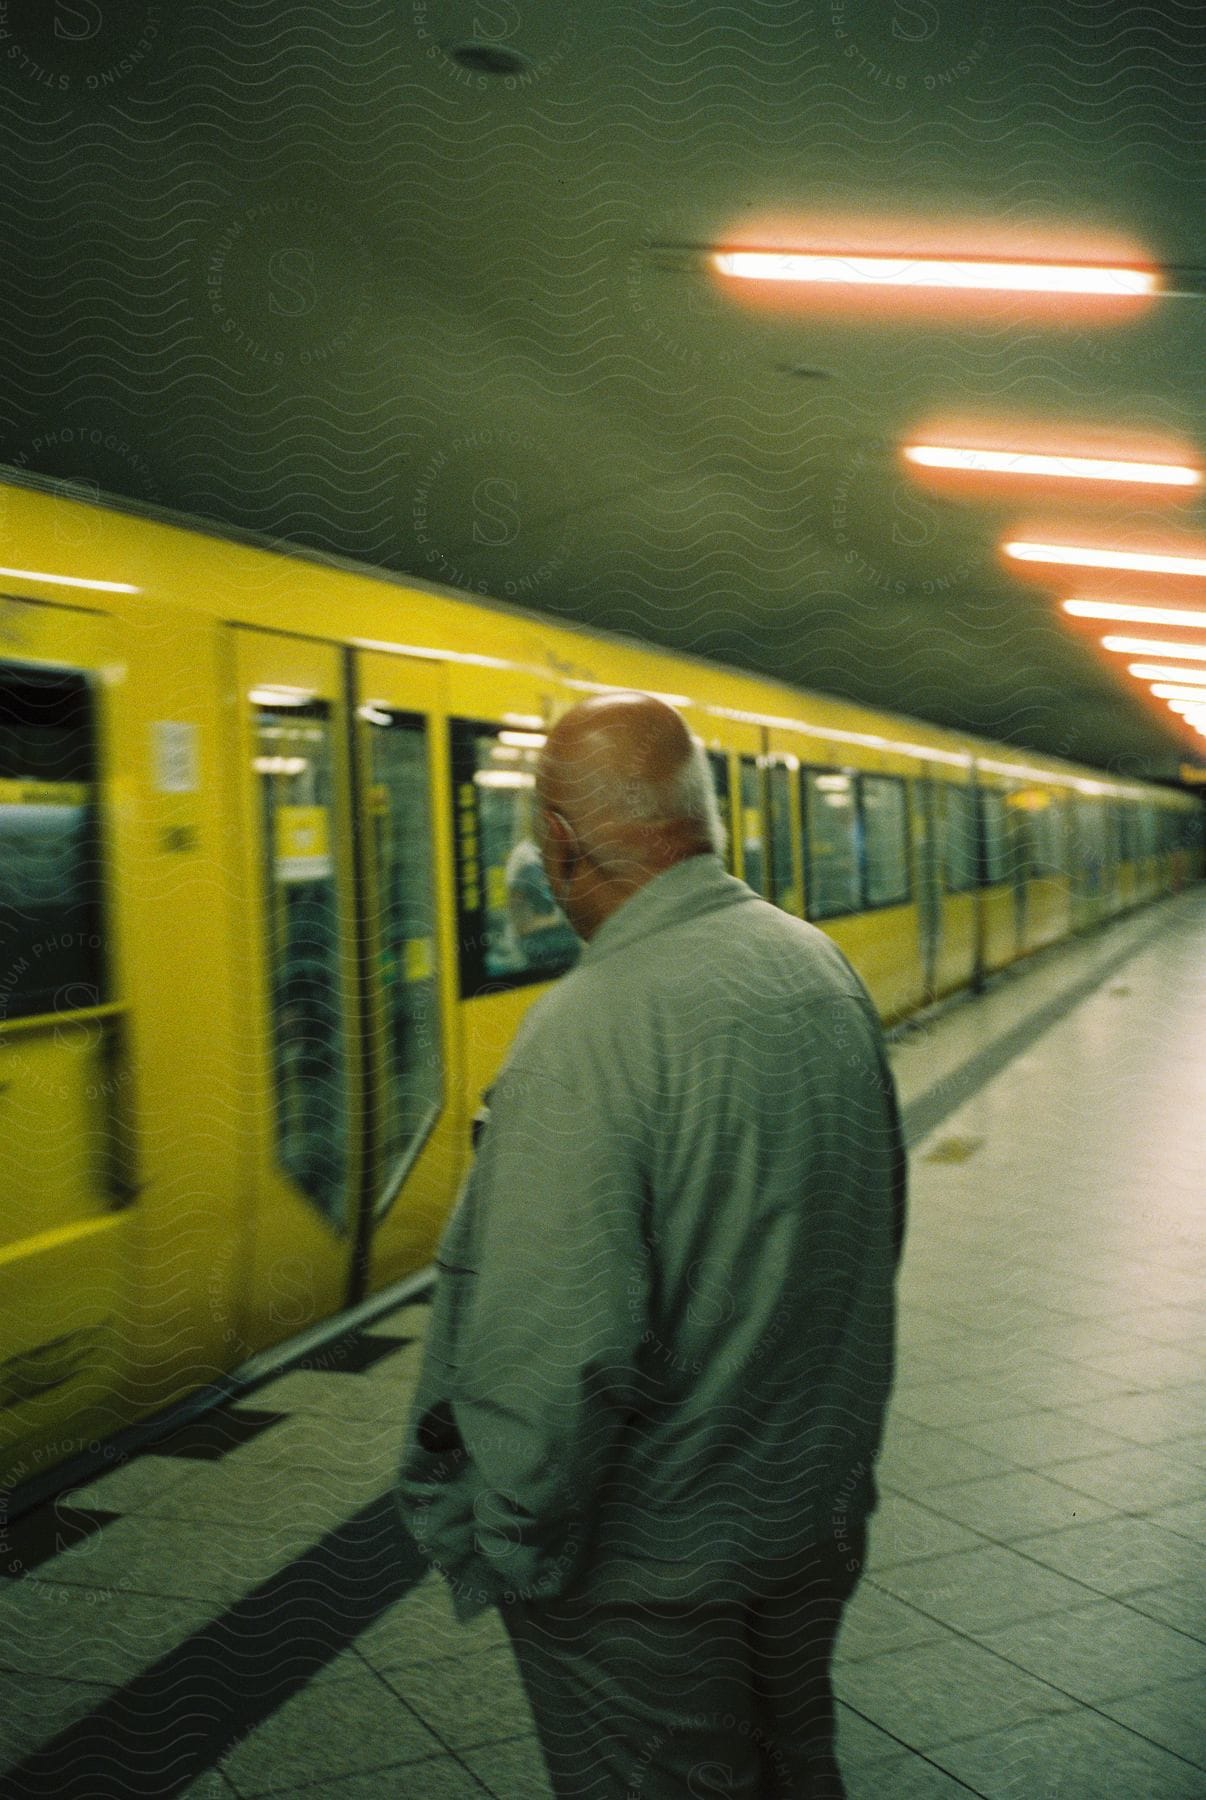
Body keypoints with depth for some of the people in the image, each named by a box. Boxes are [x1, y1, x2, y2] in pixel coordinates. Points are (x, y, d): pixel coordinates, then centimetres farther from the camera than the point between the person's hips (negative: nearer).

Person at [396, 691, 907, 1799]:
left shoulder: (590, 1035, -28)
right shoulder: (824, 968, -1)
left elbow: (557, 1357, -30)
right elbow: (880, 1223, 12)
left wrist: (506, 1551, -13)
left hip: (650, 1568, -7)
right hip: (823, 1506, 8)